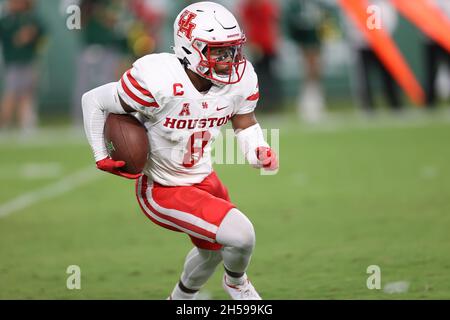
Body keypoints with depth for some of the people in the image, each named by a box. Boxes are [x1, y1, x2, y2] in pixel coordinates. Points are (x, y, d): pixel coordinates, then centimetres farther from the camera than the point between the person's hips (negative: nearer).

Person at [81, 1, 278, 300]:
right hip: (163, 191, -8)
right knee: (241, 236, -19)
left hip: (204, 178, 8)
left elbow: (246, 124, 5)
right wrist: (102, 158, -17)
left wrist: (259, 152, -15)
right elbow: (94, 101, -18)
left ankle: (180, 299, 58)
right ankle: (236, 282, 16)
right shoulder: (157, 81, -32)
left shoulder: (240, 79, -13)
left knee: (213, 250, 28)